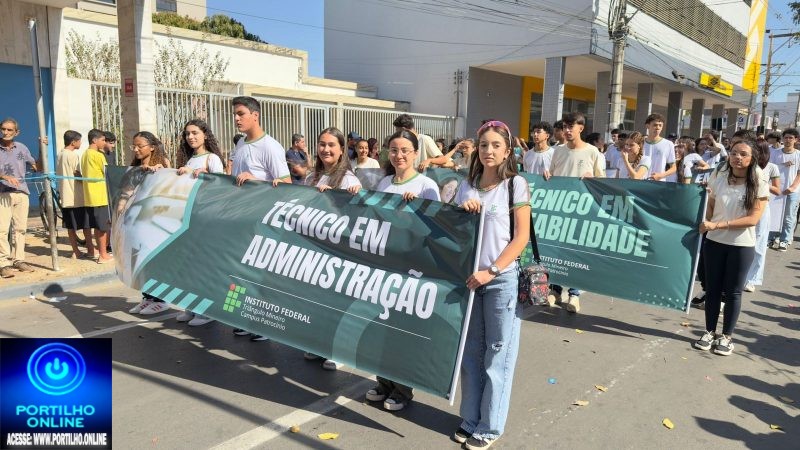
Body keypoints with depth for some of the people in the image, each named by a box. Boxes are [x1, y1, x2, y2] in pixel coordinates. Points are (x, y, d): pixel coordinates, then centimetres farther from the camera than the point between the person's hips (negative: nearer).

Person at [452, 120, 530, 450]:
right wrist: (461, 211, -8)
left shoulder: (516, 184, -4)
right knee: (471, 350, 12)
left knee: (497, 353, 5)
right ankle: (470, 419, 25)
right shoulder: (466, 186, 9)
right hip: (469, 276, 4)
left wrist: (491, 271, -18)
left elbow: (522, 236, -9)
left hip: (502, 279, -4)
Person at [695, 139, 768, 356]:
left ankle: (727, 336, 20)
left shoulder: (758, 185, -8)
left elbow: (753, 218, -15)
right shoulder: (719, 178, 0)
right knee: (712, 288, 9)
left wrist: (717, 225, -23)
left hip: (741, 245, -2)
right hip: (714, 241, 2)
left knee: (732, 291, 8)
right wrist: (705, 225, -11)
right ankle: (710, 332, 21)